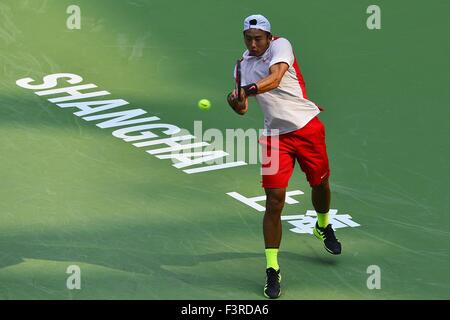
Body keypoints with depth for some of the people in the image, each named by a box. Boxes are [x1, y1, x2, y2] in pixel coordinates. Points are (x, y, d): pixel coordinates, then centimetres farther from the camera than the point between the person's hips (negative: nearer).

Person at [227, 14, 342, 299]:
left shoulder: (280, 46, -10)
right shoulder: (243, 65, 6)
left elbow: (275, 78, -30)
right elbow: (243, 109, 10)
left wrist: (248, 90, -46)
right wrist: (237, 103, -14)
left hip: (307, 127, -2)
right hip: (275, 135, 2)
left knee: (320, 184, 16)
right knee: (274, 200, -9)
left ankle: (323, 225, 51)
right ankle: (272, 270, -3)